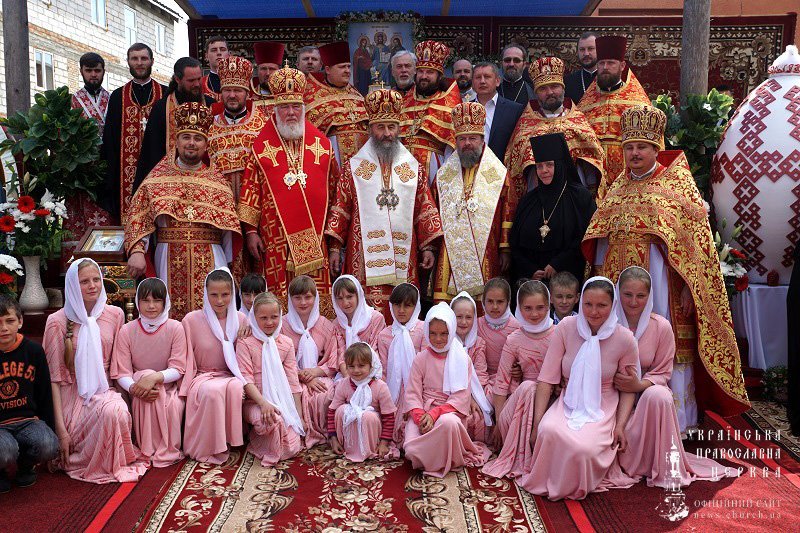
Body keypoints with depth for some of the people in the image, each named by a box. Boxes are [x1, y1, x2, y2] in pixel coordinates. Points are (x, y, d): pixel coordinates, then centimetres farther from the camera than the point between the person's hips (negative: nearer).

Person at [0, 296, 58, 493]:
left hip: (27, 420, 2)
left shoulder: (34, 350, 2)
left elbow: (45, 396, 9)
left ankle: (26, 465, 8)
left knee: (49, 447, -28)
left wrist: (49, 429, 9)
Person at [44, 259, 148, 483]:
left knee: (118, 412, -32)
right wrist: (60, 427, -10)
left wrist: (119, 394, -2)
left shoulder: (115, 314, 5)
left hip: (105, 389, 3)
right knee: (111, 413, -32)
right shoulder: (57, 321, -4)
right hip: (72, 394, -2)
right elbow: (54, 377, -5)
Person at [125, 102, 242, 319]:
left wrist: (226, 264, 3)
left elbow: (229, 227, 9)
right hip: (170, 256, 0)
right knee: (171, 312, -1)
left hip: (209, 258, 0)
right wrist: (137, 251, -11)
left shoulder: (217, 180, 12)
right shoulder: (158, 177, 11)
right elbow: (138, 218, 3)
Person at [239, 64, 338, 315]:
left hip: (314, 238, 2)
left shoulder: (321, 144, 10)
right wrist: (251, 231, -1)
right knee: (280, 302, 0)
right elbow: (251, 190, 4)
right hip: (276, 239, -1)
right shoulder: (261, 148, 5)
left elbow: (334, 188, 15)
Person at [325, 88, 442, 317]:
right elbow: (340, 209, 5)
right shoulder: (354, 167, 8)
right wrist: (334, 248, -1)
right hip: (365, 257, -2)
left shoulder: (413, 168, 13)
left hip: (403, 256, 2)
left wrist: (428, 247, 5)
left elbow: (425, 211, 12)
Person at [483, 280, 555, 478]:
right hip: (522, 397, 0)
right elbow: (501, 382, -1)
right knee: (528, 387, -32)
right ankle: (521, 460, -21)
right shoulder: (514, 341, -1)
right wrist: (499, 422, -3)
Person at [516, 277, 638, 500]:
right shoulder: (566, 328, -9)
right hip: (567, 403, 1)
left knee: (583, 449, -31)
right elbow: (547, 379, -8)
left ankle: (574, 486, 6)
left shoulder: (625, 339, -9)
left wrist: (620, 425, -8)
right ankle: (547, 482, -1)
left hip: (603, 408, -1)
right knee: (548, 430, -33)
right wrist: (536, 423, -12)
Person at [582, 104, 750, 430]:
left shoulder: (677, 184, -1)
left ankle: (674, 422, 12)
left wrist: (689, 286, -13)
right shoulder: (619, 188, 13)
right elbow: (602, 237, 15)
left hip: (661, 283, -4)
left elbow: (694, 238, -6)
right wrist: (601, 276, 9)